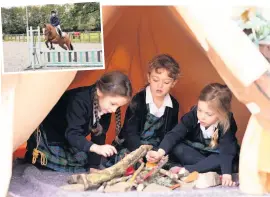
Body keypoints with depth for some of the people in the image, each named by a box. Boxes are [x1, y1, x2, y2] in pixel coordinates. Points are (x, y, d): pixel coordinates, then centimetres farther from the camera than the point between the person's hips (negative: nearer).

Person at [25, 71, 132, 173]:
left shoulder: (106, 108, -14)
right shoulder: (79, 101, -37)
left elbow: (99, 136, -9)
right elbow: (72, 134, -43)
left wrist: (94, 166, -14)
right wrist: (96, 148, -58)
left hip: (69, 140, 7)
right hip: (48, 137, -7)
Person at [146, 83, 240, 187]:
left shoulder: (228, 124, -29)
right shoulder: (193, 114, -25)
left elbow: (227, 151, -40)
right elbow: (175, 134, -34)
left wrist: (226, 174, -56)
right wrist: (160, 152, -51)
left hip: (216, 156, -2)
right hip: (195, 153, 2)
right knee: (176, 147, -26)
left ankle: (186, 170, -32)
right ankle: (208, 167, -27)